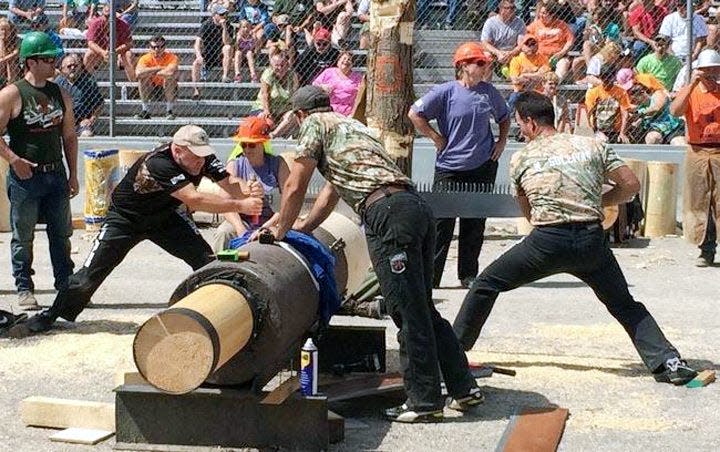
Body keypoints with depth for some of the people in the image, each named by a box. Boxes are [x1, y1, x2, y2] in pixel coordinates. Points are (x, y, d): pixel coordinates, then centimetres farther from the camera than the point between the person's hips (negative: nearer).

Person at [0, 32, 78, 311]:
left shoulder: (60, 95, 9)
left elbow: (69, 136, 14)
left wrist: (73, 175, 11)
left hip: (56, 174, 5)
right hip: (25, 176, -5)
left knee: (61, 234, 10)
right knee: (23, 237, 3)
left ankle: (66, 286, 19)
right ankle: (24, 290, 12)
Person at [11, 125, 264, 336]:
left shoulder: (203, 158, -18)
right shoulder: (158, 164, -39)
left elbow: (229, 186, -24)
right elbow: (194, 200, -47)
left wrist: (249, 196, -47)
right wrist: (240, 206, -49)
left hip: (165, 216, 6)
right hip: (126, 219, -5)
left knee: (205, 259, -9)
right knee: (90, 273, -6)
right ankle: (50, 317, 10)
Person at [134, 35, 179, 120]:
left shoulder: (171, 57, -16)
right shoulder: (145, 58, -10)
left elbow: (170, 72, -39)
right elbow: (138, 72, -32)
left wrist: (150, 72, -25)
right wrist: (159, 68, -29)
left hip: (168, 91, -2)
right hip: (152, 90, 2)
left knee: (170, 77, -30)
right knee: (141, 77, -23)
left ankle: (169, 111, -19)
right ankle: (145, 111, -15)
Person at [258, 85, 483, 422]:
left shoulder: (316, 124, 10)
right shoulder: (353, 125, 36)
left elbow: (295, 186, 10)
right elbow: (331, 191, 43)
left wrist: (281, 231, 24)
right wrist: (301, 226, 50)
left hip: (387, 213, -8)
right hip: (417, 207, 8)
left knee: (408, 313, -4)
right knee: (422, 309, 15)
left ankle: (424, 401, 1)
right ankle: (463, 387, 18)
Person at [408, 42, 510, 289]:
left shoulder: (488, 91, 7)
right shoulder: (446, 91, -7)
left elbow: (504, 117, 24)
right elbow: (414, 114, -7)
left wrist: (502, 141, 10)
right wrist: (437, 139, -6)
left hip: (483, 166, 4)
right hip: (449, 167, -4)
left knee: (475, 222, 9)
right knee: (442, 221, -6)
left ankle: (468, 274, 20)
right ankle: (429, 276, -2)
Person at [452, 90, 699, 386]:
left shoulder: (520, 159, 10)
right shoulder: (592, 145, 12)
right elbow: (631, 185, 9)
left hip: (547, 241, -2)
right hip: (592, 240, 2)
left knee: (486, 284, 16)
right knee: (625, 306, 18)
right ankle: (667, 361, 4)